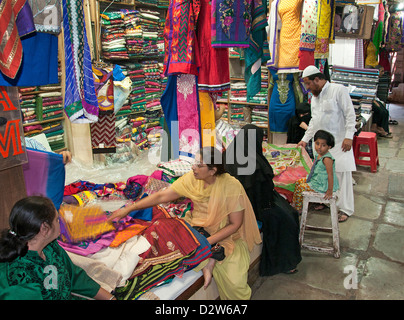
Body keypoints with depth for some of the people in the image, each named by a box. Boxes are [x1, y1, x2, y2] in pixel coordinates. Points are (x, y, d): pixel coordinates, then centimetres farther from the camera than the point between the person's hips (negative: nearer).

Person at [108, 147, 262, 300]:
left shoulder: (232, 186, -22)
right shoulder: (192, 179, -10)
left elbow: (235, 224, -15)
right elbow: (161, 196, -6)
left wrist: (207, 242, -24)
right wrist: (127, 209, -8)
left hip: (226, 235, -4)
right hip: (198, 227, 5)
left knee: (234, 283, -23)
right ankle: (207, 261, -15)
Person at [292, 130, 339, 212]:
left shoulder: (327, 159, -29)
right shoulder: (319, 155, 1)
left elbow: (330, 175, -29)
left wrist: (330, 192, -27)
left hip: (322, 186, -10)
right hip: (316, 180, 10)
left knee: (300, 188, -7)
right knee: (298, 182, 15)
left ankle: (298, 210, 13)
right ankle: (294, 204, 27)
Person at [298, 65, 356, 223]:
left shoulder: (338, 90, -6)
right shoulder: (314, 97, 16)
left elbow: (350, 114, -9)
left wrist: (348, 137, -16)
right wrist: (305, 139, 17)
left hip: (339, 142, -6)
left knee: (342, 173, -7)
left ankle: (345, 209, 0)